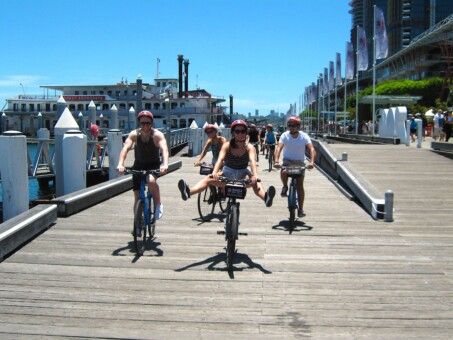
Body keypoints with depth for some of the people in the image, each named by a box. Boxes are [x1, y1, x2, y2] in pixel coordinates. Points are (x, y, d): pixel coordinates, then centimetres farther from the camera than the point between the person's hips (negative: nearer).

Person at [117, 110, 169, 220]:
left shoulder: (157, 135, -20)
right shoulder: (134, 134, -16)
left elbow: (164, 149, -35)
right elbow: (125, 148, -29)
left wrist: (165, 164, -54)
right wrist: (120, 164, -46)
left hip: (153, 165, -2)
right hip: (138, 166, 2)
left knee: (151, 180, -35)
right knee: (137, 198, 1)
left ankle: (158, 204, -11)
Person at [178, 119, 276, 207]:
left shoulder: (249, 147, -11)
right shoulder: (227, 145, -10)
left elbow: (252, 161, -28)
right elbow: (220, 159, -25)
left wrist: (255, 175, -48)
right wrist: (214, 173, -45)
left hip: (243, 175, -1)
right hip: (228, 173, 1)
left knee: (255, 182, -34)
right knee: (209, 179, -22)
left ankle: (266, 198, -61)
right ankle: (188, 193, -44)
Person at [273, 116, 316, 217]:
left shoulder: (304, 136, -15)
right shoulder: (285, 135, -14)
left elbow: (312, 149, -27)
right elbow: (279, 148, -27)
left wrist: (311, 161, -45)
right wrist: (276, 161, -45)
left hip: (300, 162, 0)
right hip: (287, 160, 0)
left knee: (300, 185, -8)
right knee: (283, 172, -33)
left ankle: (301, 209, 0)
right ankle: (285, 187, 0)